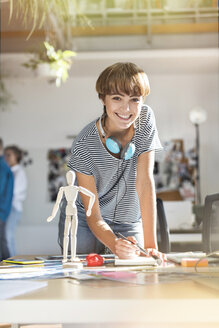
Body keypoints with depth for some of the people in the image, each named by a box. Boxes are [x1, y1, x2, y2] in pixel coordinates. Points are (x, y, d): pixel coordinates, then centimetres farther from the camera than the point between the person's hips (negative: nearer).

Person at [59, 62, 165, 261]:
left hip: (129, 223, 2)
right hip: (84, 223, -2)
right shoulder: (84, 145, -25)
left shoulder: (145, 119, -17)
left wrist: (150, 245, -33)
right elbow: (93, 216, -24)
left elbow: (145, 182, -25)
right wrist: (115, 245, -47)